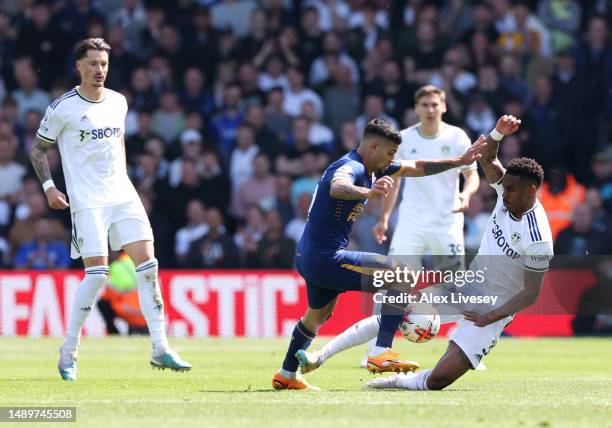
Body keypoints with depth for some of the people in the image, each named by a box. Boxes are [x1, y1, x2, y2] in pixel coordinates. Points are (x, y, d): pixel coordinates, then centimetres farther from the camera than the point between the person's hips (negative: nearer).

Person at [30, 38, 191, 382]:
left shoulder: (118, 102, 10)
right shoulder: (63, 108, -5)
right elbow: (38, 149, 4)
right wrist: (49, 187, -7)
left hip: (122, 195, 5)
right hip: (87, 201, -5)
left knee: (148, 263, -6)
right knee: (97, 272, -14)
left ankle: (160, 349, -4)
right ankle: (69, 350, 1)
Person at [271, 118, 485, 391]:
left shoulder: (371, 168, 11)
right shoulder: (351, 167, -20)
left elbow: (417, 168, 19)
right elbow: (337, 187, -45)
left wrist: (460, 161, 14)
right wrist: (367, 192, -65)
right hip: (326, 258, -11)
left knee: (319, 314, 32)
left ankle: (286, 376, 45)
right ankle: (380, 355, -21)